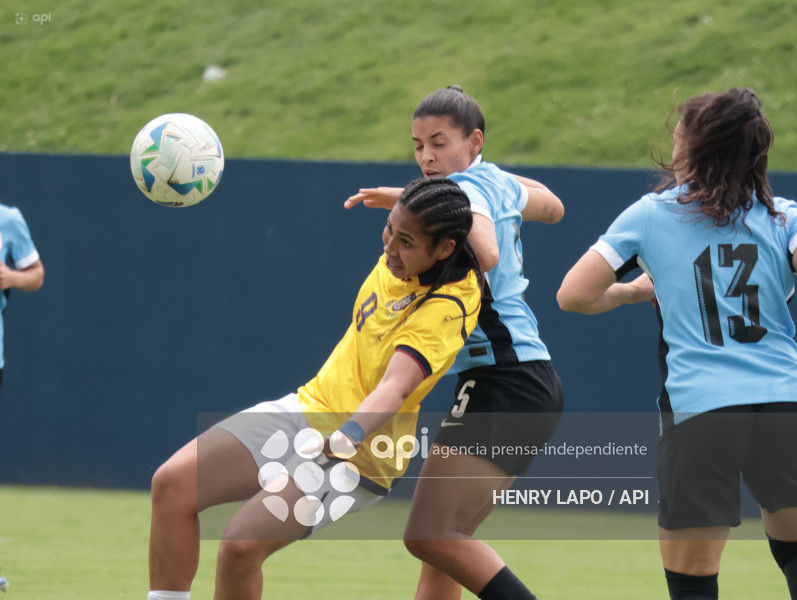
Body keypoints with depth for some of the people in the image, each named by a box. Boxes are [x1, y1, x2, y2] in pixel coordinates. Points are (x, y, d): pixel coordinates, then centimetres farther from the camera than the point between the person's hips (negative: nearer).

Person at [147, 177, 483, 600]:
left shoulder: (448, 308, -24)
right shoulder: (401, 257, -3)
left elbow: (396, 388, -37)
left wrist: (348, 437, -50)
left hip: (356, 458, -8)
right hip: (305, 407, 8)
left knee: (240, 548, -24)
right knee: (173, 483, -11)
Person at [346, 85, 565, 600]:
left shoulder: (465, 190, -11)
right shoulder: (497, 184, 15)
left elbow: (487, 254, -34)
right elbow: (552, 207, 38)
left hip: (506, 380, -10)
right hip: (526, 379, 10)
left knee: (432, 533, -17)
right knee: (439, 538, 12)